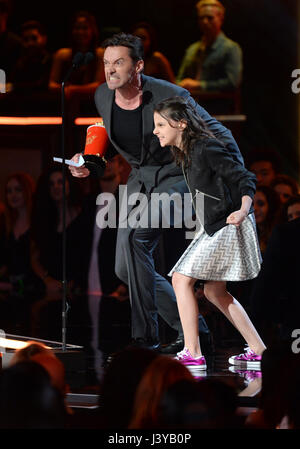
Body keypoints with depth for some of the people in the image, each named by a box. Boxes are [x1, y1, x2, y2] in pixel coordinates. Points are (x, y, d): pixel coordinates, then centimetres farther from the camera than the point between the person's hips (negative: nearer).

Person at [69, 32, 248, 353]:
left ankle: (145, 333, -22)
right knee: (125, 268, 1)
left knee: (133, 236, -29)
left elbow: (220, 137, -15)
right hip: (139, 181, 7)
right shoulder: (102, 97, -5)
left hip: (175, 176, -7)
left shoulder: (169, 97, -23)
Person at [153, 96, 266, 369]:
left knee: (182, 279, -14)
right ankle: (259, 351, 17)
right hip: (212, 228, 10)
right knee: (215, 291, 13)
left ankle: (192, 354, -14)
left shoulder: (206, 149, -16)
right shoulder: (187, 155, 12)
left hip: (227, 225, -10)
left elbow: (245, 178, -18)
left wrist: (243, 211, -32)